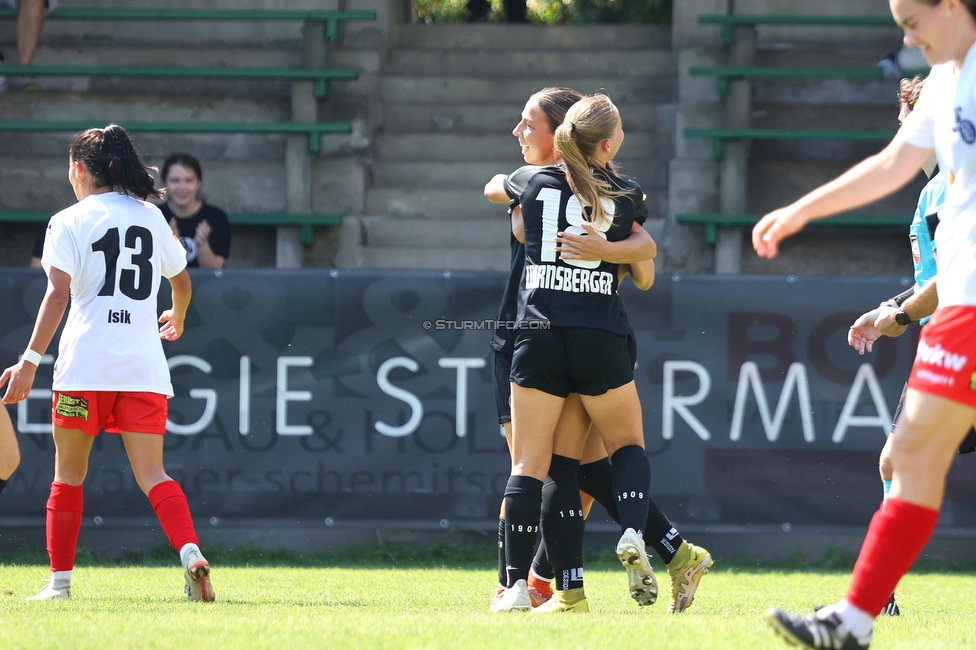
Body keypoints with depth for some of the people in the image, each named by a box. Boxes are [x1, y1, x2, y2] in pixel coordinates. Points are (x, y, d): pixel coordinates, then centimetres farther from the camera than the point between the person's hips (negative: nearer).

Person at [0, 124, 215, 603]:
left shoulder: (69, 222, 0)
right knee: (152, 475, -1)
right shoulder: (151, 216, 14)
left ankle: (60, 580, 12)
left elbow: (58, 293, -11)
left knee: (68, 474, 10)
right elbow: (181, 280, 27)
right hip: (144, 366, 3)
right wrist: (177, 320, 48)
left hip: (85, 365, -3)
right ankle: (190, 552, -25)